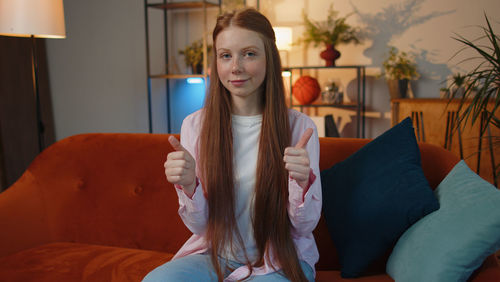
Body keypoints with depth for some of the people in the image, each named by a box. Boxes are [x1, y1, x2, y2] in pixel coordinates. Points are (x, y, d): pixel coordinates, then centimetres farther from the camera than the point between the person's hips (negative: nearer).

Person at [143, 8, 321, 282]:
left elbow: (304, 226, -6)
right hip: (215, 255, 2)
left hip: (280, 260, -1)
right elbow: (200, 226, -2)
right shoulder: (195, 125, -3)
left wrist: (302, 181, -27)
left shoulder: (299, 126, -8)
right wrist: (188, 185, -24)